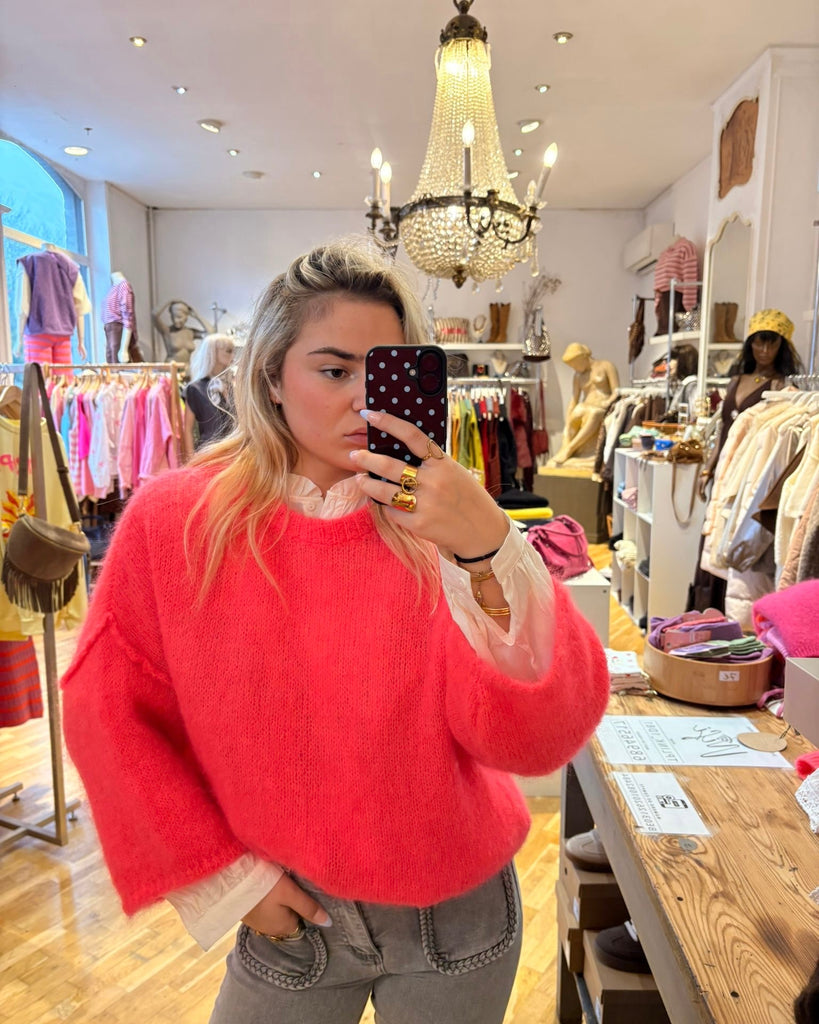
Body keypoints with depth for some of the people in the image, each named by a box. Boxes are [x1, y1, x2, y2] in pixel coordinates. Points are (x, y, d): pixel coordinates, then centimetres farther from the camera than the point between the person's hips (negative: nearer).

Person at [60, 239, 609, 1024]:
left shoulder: (440, 520, -14)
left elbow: (544, 737, -22)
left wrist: (488, 551, -36)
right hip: (287, 921, 0)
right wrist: (227, 878, -4)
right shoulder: (175, 519, -11)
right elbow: (109, 710, -4)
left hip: (457, 917, 1)